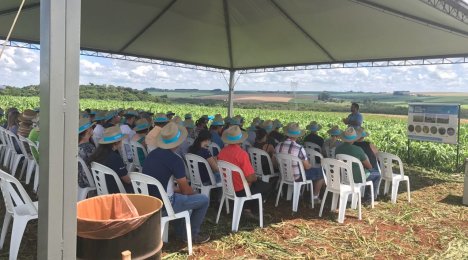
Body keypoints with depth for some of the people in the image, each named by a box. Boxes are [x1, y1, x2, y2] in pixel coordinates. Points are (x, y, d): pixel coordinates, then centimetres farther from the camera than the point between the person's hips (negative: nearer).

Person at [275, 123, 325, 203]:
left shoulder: (278, 146, -10)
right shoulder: (299, 148, -27)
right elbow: (307, 166, -17)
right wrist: (310, 164, 7)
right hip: (297, 177, -6)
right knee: (321, 172, 13)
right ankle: (315, 196, 24)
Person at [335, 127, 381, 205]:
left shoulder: (337, 149, -8)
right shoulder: (358, 149, -22)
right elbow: (369, 166, -10)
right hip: (356, 178, -6)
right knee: (377, 174, 19)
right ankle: (368, 199, 22)